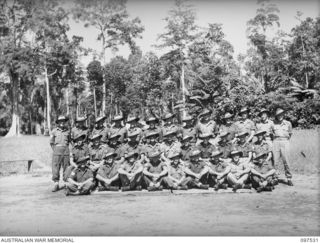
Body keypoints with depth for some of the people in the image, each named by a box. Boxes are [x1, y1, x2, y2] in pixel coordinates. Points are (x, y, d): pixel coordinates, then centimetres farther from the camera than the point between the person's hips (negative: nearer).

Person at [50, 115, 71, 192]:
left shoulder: (68, 130, 8)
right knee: (55, 167, -5)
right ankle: (56, 184, -1)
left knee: (66, 167, 2)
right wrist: (55, 149, 5)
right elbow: (51, 142, 11)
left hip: (66, 150, 1)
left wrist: (66, 148, 9)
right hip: (57, 150, -1)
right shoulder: (54, 131, 5)